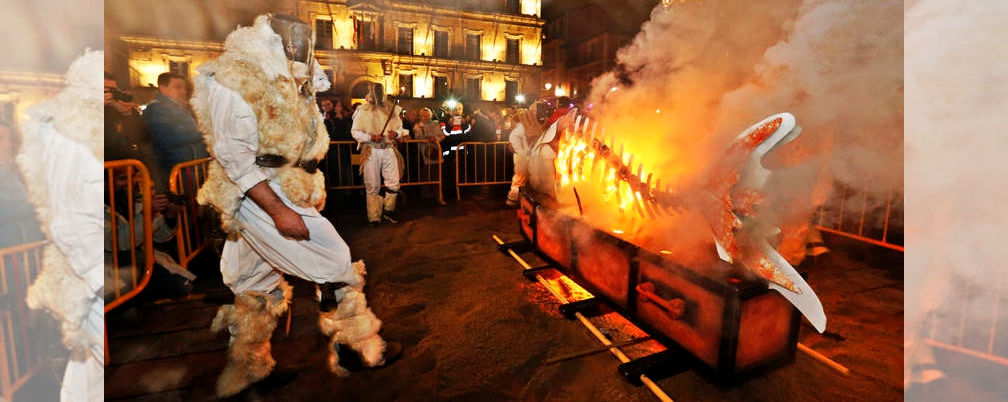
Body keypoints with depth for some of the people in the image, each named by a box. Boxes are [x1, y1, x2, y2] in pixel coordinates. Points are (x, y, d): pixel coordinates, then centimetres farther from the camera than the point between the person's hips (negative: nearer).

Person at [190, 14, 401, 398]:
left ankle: (247, 368, 34)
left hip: (283, 189, 9)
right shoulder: (234, 75, -15)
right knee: (334, 263, -6)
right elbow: (234, 155, -21)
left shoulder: (280, 74, 13)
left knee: (260, 284, 17)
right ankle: (361, 350, 11)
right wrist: (278, 211, -25)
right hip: (257, 194, -9)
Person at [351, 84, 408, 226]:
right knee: (372, 185, 2)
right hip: (371, 150, -2)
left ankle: (388, 210, 19)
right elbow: (354, 131, -1)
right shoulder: (363, 110, 3)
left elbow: (400, 128, 15)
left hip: (389, 149, 2)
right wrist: (371, 137, -16)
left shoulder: (392, 109, 12)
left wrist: (396, 133, -8)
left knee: (394, 183, -1)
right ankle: (374, 216, 12)